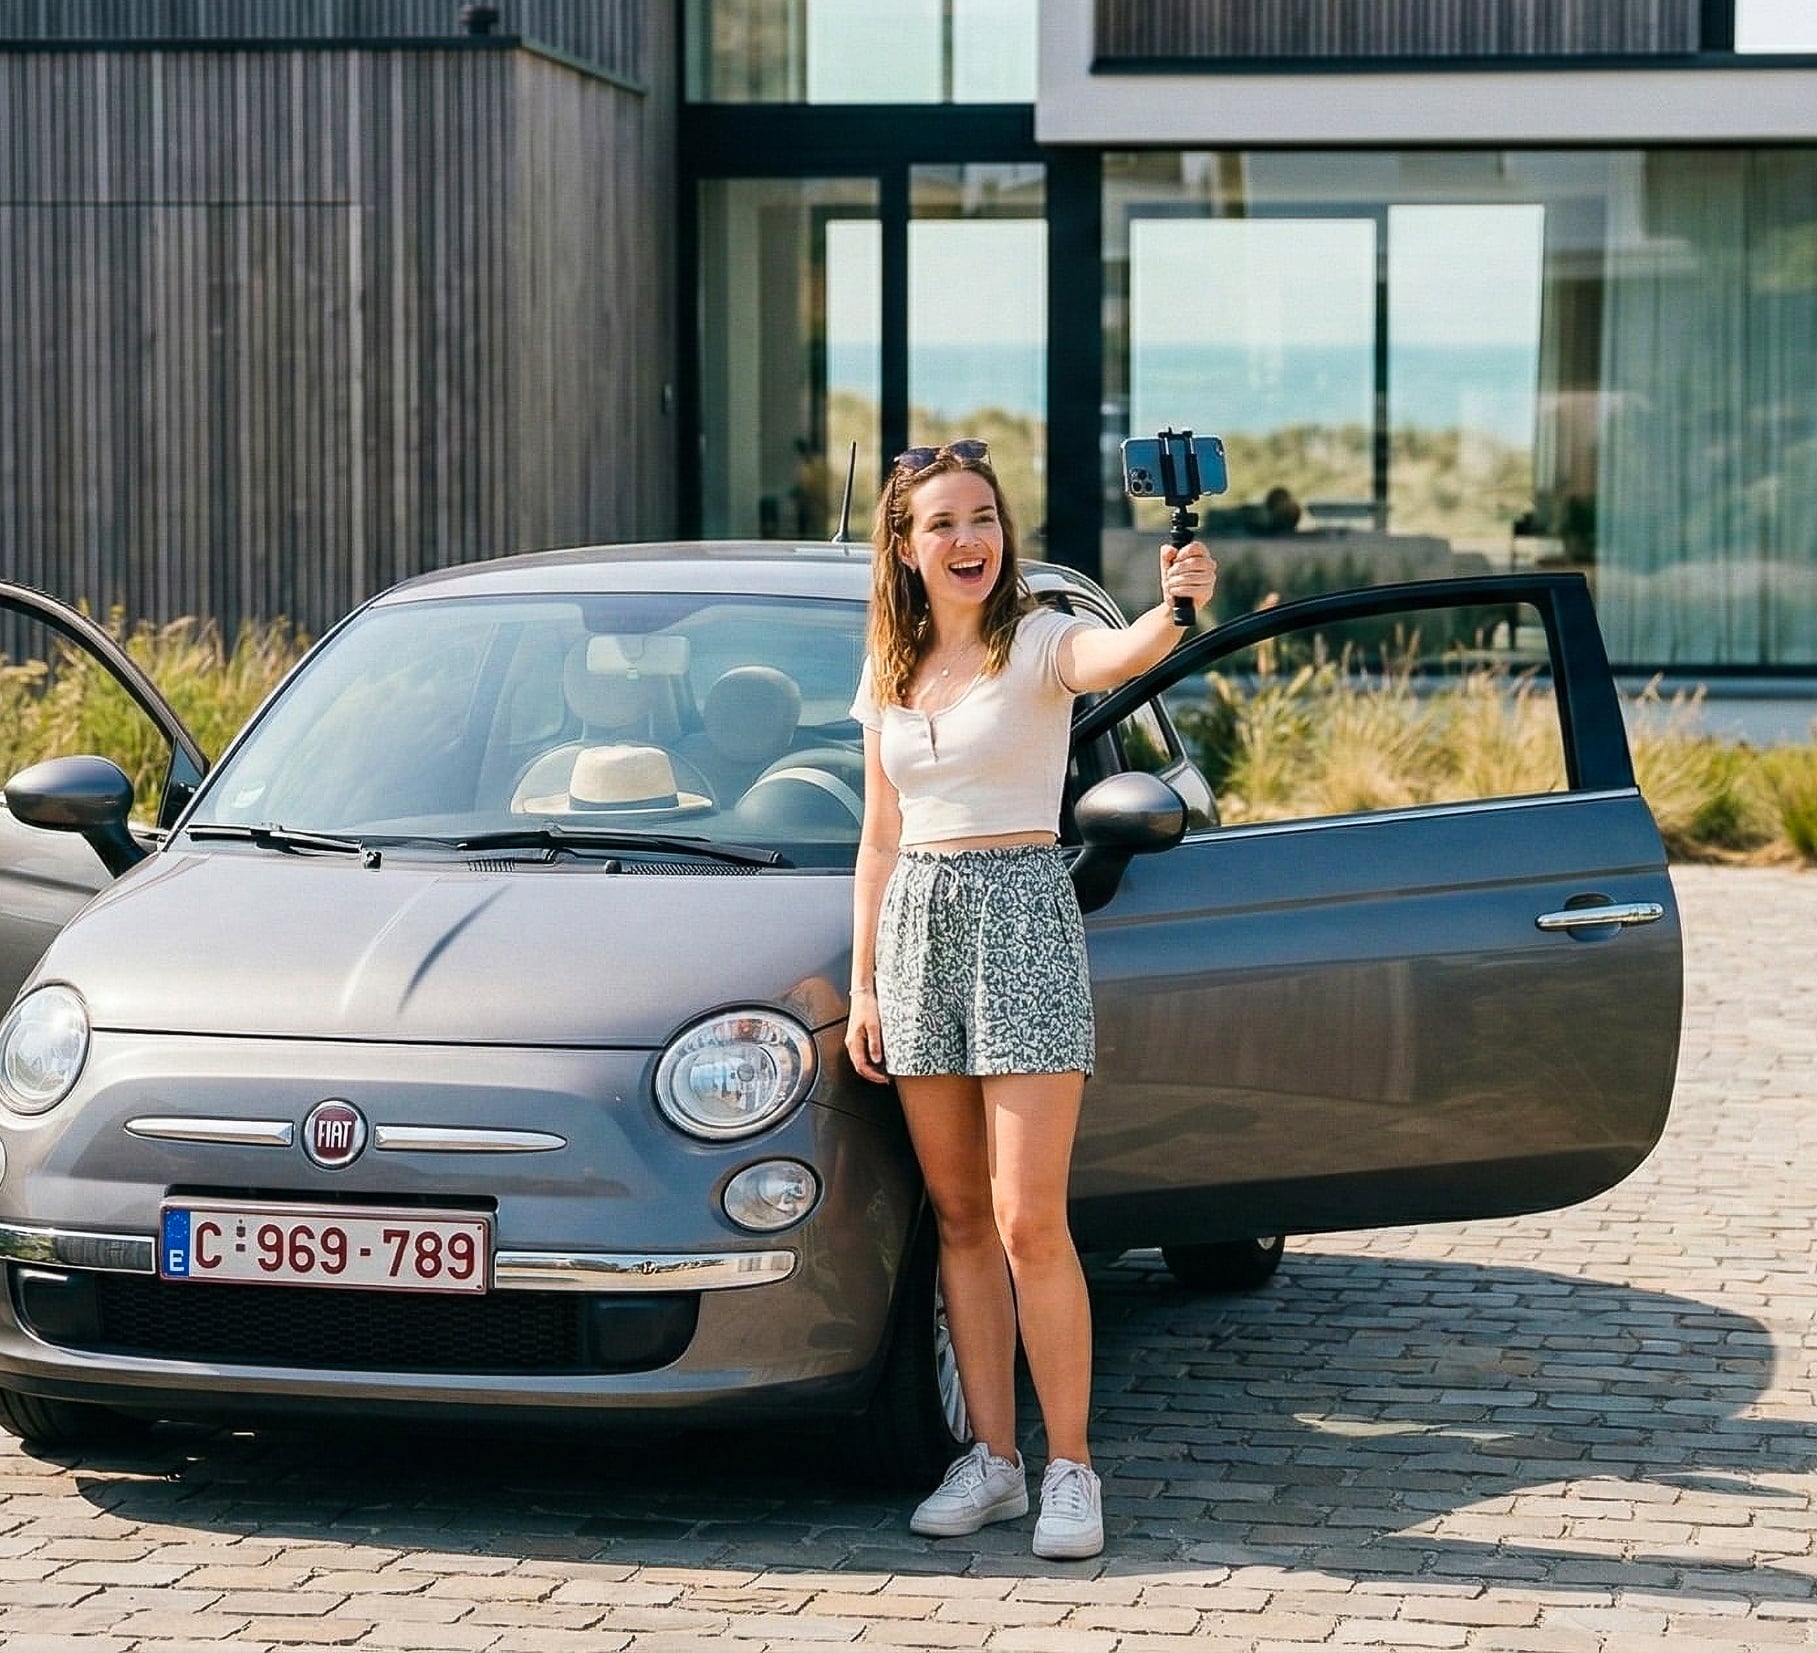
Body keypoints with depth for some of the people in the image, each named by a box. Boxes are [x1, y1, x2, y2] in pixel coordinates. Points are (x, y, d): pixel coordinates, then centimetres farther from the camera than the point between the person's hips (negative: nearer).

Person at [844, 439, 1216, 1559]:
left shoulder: (1039, 643, -6)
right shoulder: (890, 670, 11)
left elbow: (1120, 656, -30)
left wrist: (1177, 610, -52)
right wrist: (863, 985, 12)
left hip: (1024, 918, -5)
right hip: (918, 924, 5)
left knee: (1028, 1222, -10)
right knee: (960, 1217, 8)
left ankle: (1072, 1468, -1)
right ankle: (992, 1459, 15)